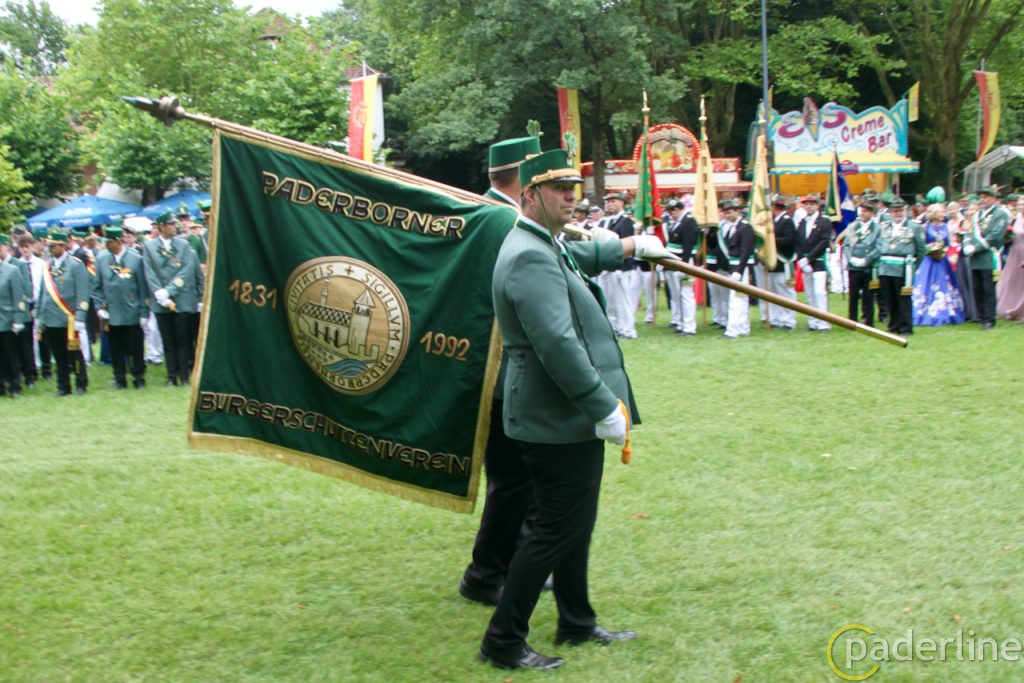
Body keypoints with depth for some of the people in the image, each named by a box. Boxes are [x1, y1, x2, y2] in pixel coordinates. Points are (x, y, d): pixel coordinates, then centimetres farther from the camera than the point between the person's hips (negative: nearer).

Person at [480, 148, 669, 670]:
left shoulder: (548, 247, 13)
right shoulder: (529, 257, -21)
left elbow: (584, 258, 40)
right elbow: (558, 346, -29)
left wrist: (631, 246, 41)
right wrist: (606, 409, -25)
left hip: (572, 417, 11)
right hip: (556, 424, -11)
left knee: (575, 524, 19)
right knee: (556, 529, -4)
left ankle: (576, 623, 33)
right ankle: (503, 642, 6)